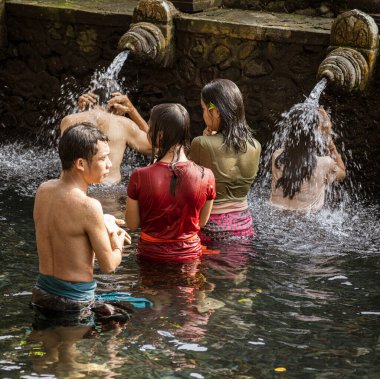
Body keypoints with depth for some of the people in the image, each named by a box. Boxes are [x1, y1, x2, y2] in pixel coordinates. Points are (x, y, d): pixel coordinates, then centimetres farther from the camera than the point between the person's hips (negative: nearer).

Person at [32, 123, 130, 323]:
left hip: (41, 293, 8)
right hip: (74, 303, -8)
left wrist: (104, 229, 15)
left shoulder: (43, 190, 1)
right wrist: (118, 245, 9)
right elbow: (108, 265, -12)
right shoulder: (88, 206, -22)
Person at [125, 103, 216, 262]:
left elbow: (132, 224, -5)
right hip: (189, 254, 1)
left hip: (151, 255, -1)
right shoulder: (206, 176, -13)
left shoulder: (140, 177, -18)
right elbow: (201, 222, 2)